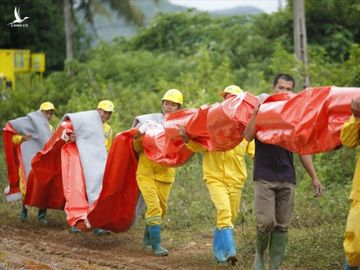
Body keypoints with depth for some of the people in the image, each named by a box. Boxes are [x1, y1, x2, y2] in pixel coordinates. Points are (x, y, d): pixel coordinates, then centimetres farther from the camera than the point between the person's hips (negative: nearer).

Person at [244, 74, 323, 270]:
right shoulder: (261, 110, 2)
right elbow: (248, 136, -13)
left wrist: (314, 177, 7)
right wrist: (257, 110, -20)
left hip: (287, 179, 3)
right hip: (264, 177, -3)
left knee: (282, 226, 2)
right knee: (266, 221, -12)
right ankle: (260, 253, 14)